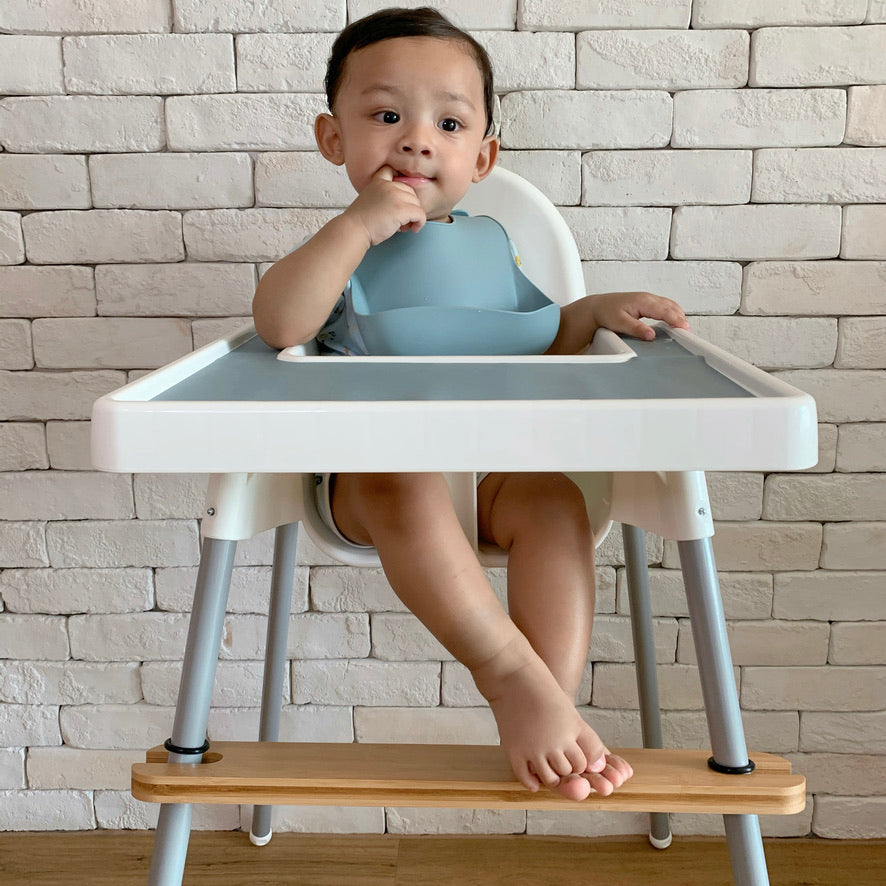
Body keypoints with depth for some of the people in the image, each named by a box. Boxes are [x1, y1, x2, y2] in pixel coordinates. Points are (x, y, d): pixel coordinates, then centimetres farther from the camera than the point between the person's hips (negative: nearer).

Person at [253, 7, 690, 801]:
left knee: (555, 497, -27)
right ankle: (511, 673, -35)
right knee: (402, 481, -37)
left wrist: (590, 312, 8)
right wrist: (359, 226, -17)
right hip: (368, 473, -3)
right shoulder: (339, 249, 5)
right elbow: (280, 326, -18)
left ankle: (555, 703, -31)